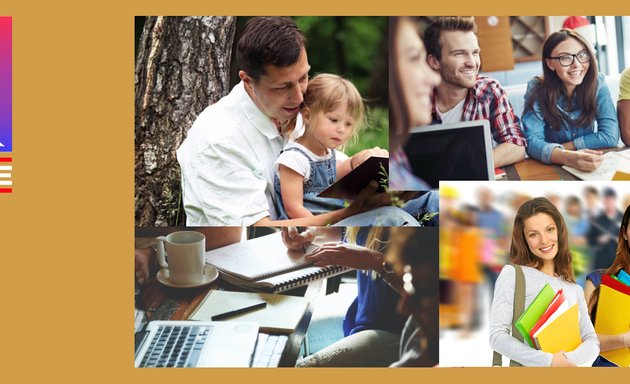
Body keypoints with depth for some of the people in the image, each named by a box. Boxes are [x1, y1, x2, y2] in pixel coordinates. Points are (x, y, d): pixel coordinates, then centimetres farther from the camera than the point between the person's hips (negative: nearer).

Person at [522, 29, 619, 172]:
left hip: (589, 169, 2)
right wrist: (566, 157, -38)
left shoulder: (597, 83, -6)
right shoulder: (536, 89, -11)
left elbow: (610, 135, -12)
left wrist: (555, 149, -15)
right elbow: (533, 141, -20)